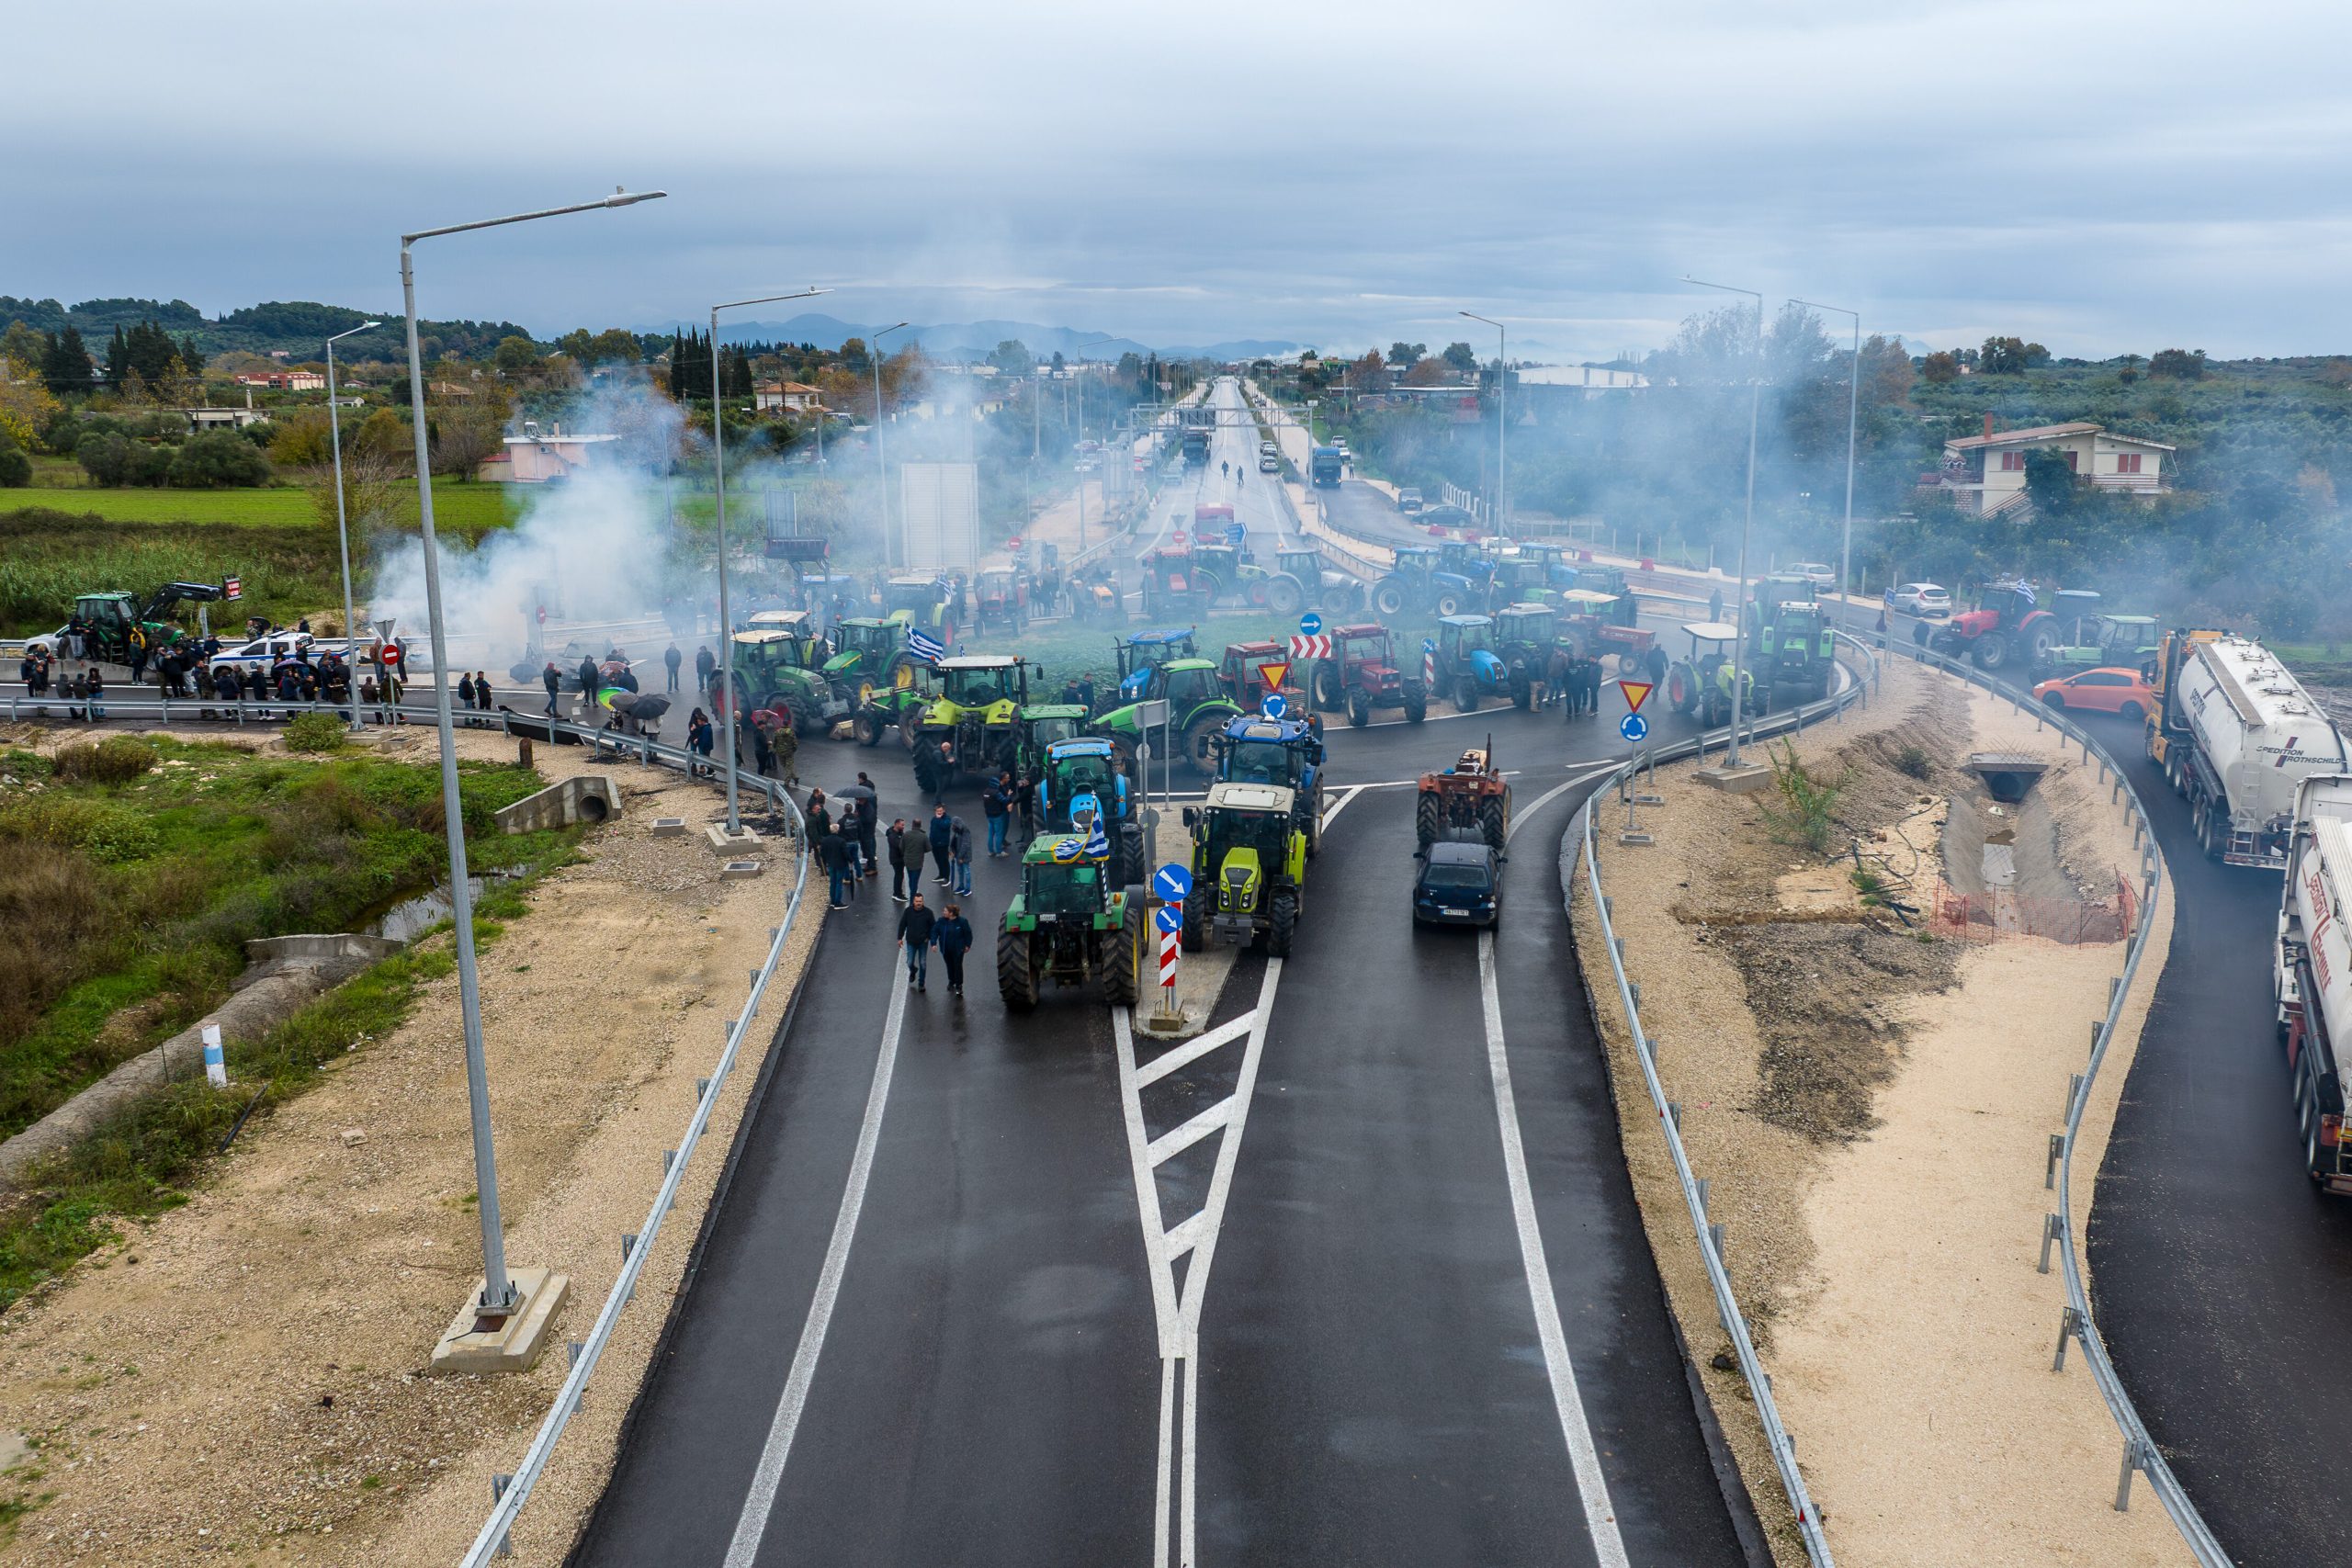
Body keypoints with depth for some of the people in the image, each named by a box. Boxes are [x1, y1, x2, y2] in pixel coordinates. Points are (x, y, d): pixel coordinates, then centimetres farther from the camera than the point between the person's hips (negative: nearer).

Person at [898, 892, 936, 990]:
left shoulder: (928, 912, -12)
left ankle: (921, 983, 20)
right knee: (910, 963, 6)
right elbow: (902, 924, 1)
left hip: (923, 942, -1)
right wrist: (900, 938, 2)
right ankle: (913, 971, 42)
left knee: (923, 964, 6)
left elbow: (933, 926, 0)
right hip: (911, 942, 1)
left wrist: (929, 937, -5)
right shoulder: (908, 911, -9)